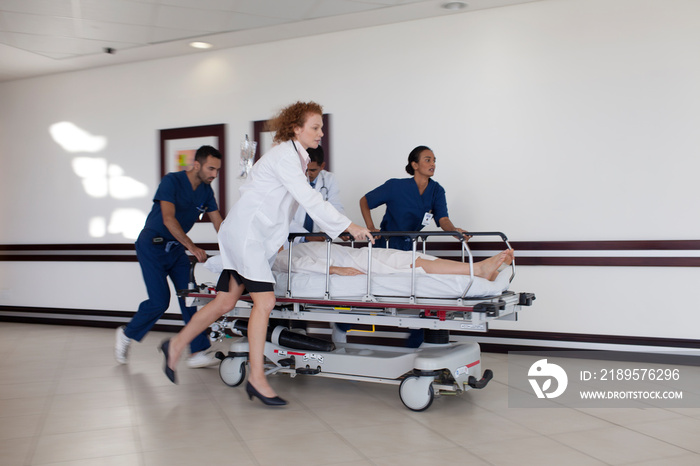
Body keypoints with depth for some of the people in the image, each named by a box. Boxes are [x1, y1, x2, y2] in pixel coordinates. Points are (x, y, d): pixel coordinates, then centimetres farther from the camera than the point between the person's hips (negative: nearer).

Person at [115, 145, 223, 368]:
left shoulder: (206, 190, 2)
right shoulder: (172, 181, -18)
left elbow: (218, 223, 2)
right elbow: (168, 218, -29)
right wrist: (192, 247, -37)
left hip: (176, 248, 6)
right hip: (152, 245, -6)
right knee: (160, 301, -10)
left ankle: (198, 352, -5)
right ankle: (127, 333, 16)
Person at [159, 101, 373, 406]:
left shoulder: (297, 157, 16)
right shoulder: (283, 156, -14)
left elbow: (308, 202, 20)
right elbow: (310, 200, -21)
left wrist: (337, 230, 16)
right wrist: (349, 227, -22)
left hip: (260, 235, 10)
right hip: (246, 232, -10)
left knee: (225, 302, 10)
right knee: (264, 301, -12)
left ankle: (176, 345, 25)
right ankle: (257, 378, -6)